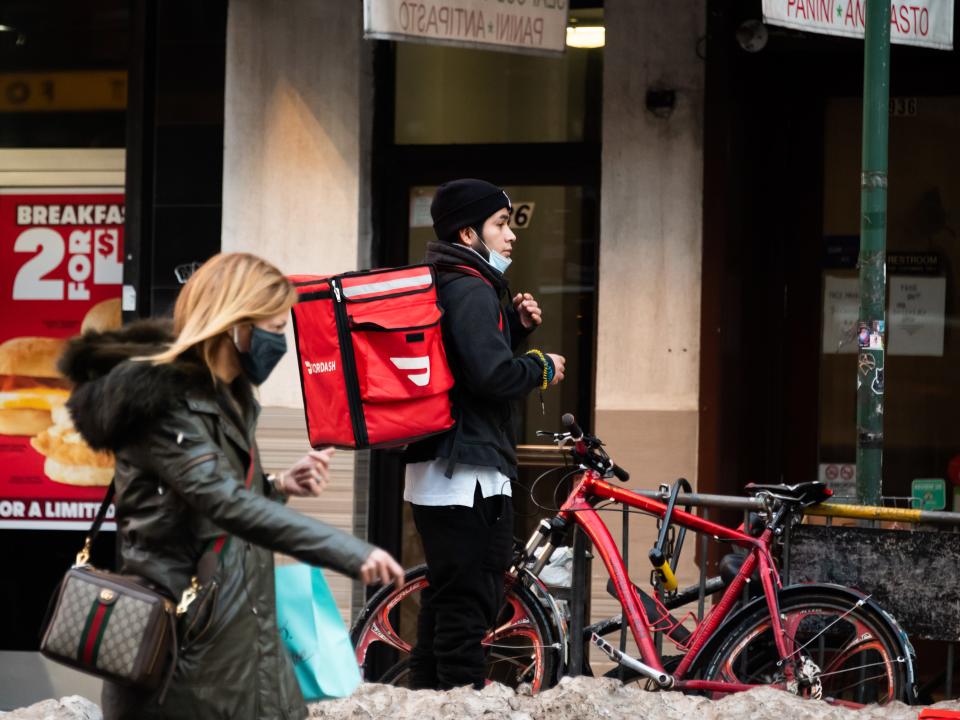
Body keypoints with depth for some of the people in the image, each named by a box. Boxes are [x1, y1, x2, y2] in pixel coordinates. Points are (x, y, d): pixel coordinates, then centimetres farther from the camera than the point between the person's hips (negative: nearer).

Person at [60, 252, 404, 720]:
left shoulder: (228, 397, 14)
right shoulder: (163, 399, -17)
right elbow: (227, 505, -29)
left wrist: (279, 488, 3)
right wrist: (351, 556, -35)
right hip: (188, 647, -9)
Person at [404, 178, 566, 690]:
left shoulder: (439, 285, 18)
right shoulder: (472, 290, -14)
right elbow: (492, 375, -24)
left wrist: (516, 324, 13)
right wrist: (542, 368, -7)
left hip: (434, 472, 11)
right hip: (469, 474, -11)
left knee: (444, 603, 16)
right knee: (468, 607, -9)